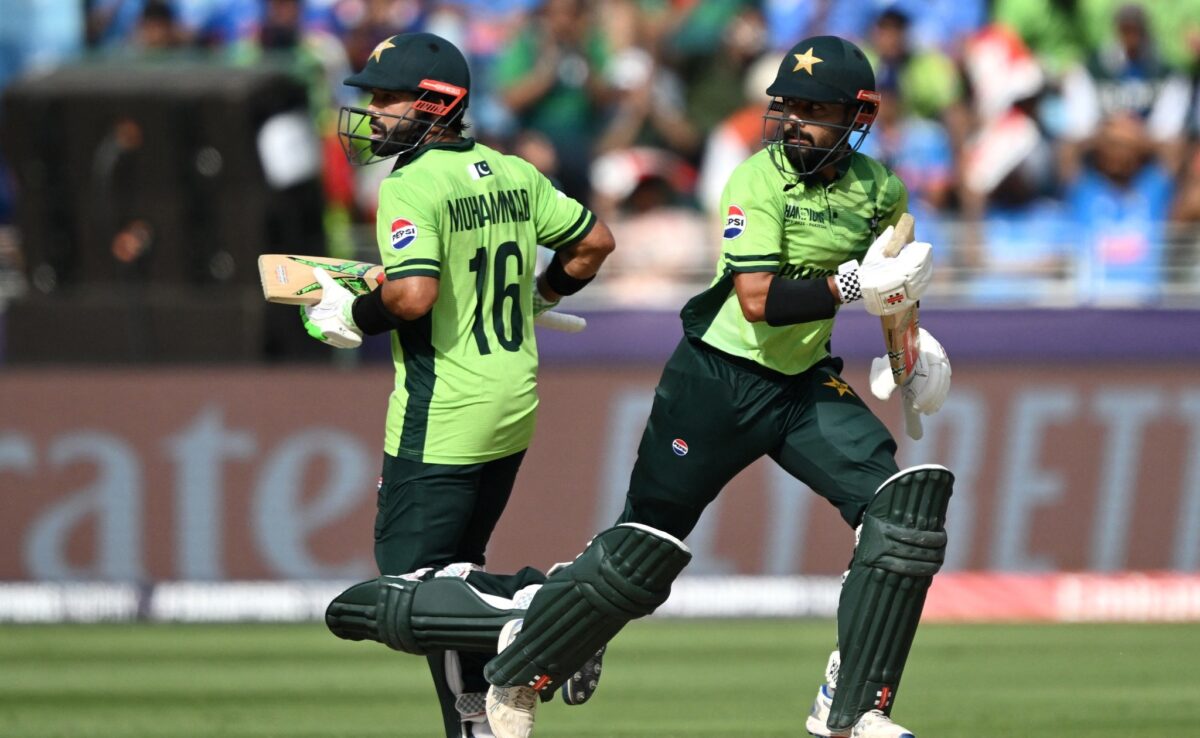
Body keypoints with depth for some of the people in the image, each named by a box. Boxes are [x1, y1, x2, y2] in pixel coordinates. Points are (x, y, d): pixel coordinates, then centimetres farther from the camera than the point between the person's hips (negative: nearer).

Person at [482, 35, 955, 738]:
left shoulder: (877, 188, 0)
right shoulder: (759, 180, -18)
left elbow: (892, 260, 24)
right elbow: (757, 298, -28)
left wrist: (910, 336, 13)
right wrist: (853, 289, -33)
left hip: (806, 385, 5)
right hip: (720, 381, -5)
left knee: (904, 509, -13)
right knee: (644, 549, -3)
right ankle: (517, 674, 19)